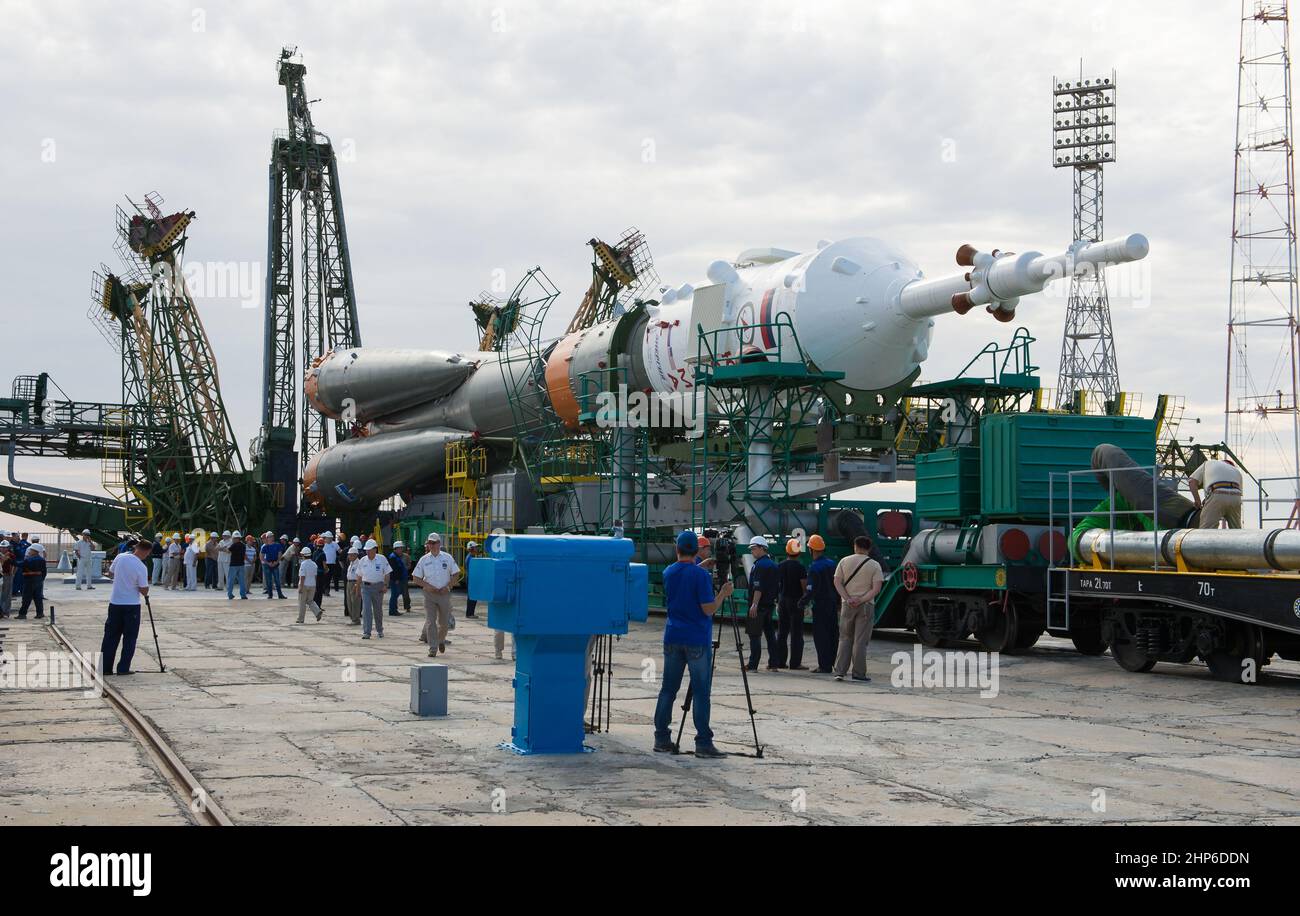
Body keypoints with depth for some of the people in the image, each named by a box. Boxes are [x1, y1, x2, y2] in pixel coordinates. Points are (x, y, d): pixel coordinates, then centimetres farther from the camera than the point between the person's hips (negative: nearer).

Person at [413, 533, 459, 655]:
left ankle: (441, 640, 35)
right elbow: (415, 578, 5)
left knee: (443, 621, 8)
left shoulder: (448, 558, 3)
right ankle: (432, 648, -6)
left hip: (444, 593, 0)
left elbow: (456, 574, 7)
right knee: (430, 620, -8)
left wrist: (448, 586, -7)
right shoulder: (424, 560, 3)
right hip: (429, 594, 0)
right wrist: (427, 586, -10)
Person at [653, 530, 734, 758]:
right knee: (701, 692, -3)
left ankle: (661, 738, 12)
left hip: (673, 639, 5)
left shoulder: (669, 573, 5)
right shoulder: (701, 575, -13)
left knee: (668, 689, 10)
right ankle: (703, 743, -4)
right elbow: (708, 609, -14)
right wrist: (723, 594, 0)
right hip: (697, 641, -5)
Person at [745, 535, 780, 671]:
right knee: (770, 633, 12)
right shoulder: (773, 565, 15)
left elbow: (758, 587, -21)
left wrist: (754, 604, -23)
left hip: (759, 605, -9)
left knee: (754, 635, -7)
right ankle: (773, 664, 13)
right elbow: (778, 586, 19)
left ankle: (753, 665, -10)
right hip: (770, 604, 9)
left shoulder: (759, 565, -13)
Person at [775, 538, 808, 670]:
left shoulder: (780, 566, 5)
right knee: (796, 633, -1)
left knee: (781, 632, 12)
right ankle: (795, 663, -3)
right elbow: (804, 586, -13)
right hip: (796, 601, -5)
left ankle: (779, 661, 13)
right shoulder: (800, 567, -11)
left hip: (782, 600, 5)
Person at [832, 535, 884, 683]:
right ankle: (858, 673, 1)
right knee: (860, 641, 2)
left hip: (847, 605, 2)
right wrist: (861, 600, -13)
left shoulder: (845, 561, 3)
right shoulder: (874, 565, -3)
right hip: (866, 605, -2)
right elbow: (876, 588, -12)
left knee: (845, 639, 10)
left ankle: (840, 672, 2)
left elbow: (837, 582, -4)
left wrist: (848, 599, -10)